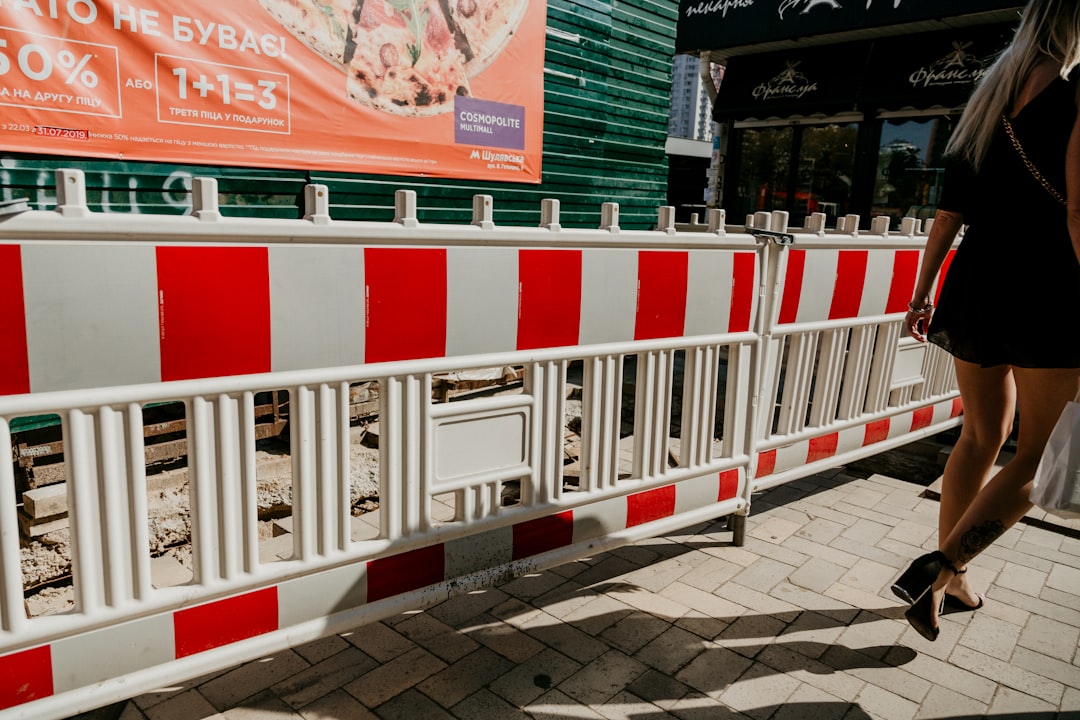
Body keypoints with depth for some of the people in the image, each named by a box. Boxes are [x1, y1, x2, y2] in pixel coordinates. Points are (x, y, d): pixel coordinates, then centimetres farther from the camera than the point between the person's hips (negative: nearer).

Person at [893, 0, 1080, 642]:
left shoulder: (992, 92, 15)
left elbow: (949, 212, 14)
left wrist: (922, 293, 18)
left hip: (974, 280, 7)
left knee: (982, 436, 17)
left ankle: (953, 580, 24)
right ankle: (939, 569, -7)